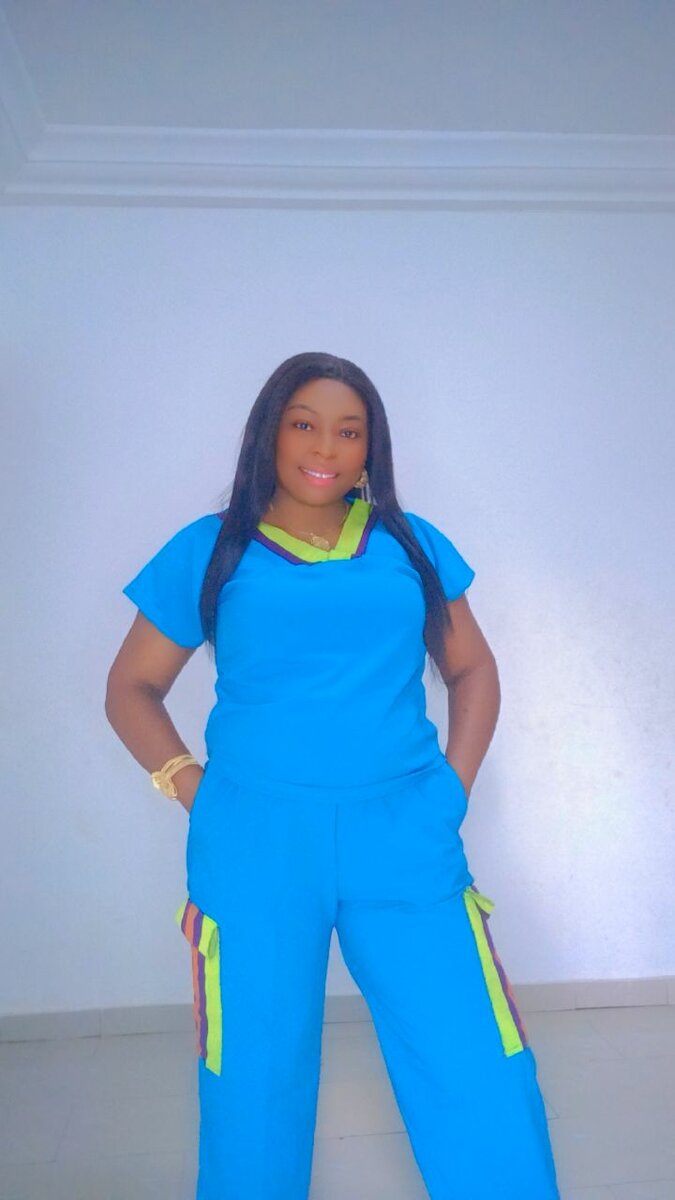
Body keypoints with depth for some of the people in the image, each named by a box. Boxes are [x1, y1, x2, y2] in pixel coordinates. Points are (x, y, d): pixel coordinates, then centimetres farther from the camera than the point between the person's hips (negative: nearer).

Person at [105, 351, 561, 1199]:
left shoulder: (414, 545, 10)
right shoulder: (209, 550, 5)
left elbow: (472, 669, 16)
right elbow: (131, 689, 10)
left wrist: (455, 783, 4)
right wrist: (193, 789, -3)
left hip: (404, 836, 1)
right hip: (254, 844, 0)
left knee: (484, 1085, 0)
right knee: (253, 1089, 12)